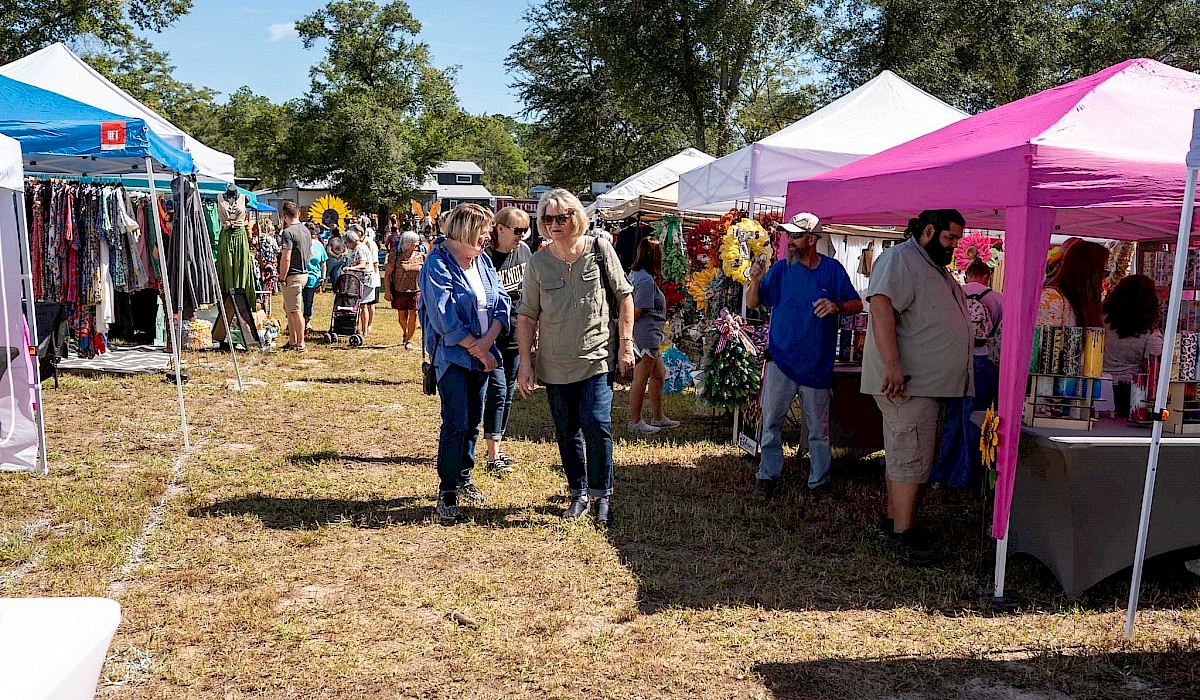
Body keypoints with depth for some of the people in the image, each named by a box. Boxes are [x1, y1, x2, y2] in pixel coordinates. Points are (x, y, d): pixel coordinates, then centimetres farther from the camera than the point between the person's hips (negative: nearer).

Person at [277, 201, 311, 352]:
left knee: (295, 310, -2)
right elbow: (311, 253, 19)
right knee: (288, 307, 19)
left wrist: (282, 278, -15)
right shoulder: (306, 230, 10)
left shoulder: (288, 232, -17)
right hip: (304, 273, 9)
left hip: (292, 276, -9)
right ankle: (292, 341, 24)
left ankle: (300, 344, 2)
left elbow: (285, 258, -22)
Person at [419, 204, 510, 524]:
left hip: (481, 355, 7)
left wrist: (487, 341, -14)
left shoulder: (482, 261, 7)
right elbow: (446, 319, -19)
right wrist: (479, 352, -14)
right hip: (452, 355, -7)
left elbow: (502, 302, 2)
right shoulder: (438, 265, -14)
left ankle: (463, 478, 28)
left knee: (473, 420, 13)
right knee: (456, 423, -8)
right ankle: (447, 492, 2)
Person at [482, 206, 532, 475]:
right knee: (497, 392, -9)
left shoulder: (524, 251, 5)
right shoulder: (486, 257, -16)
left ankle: (496, 449, 27)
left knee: (508, 394, 14)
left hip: (516, 336, 7)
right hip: (492, 338, -7)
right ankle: (493, 458, -5)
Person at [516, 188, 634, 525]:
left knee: (596, 424, -13)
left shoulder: (599, 250, -1)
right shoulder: (537, 263, 2)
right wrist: (525, 362, 0)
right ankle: (578, 493, 27)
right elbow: (526, 317, 5)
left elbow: (624, 297, 5)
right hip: (555, 365, 2)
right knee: (567, 432, 11)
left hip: (598, 359, -2)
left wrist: (625, 342, -2)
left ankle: (601, 495, 4)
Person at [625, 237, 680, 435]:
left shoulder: (634, 274, 12)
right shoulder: (646, 280, -18)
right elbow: (637, 311, -19)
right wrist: (628, 328, -6)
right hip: (646, 335, -10)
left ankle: (658, 417, 28)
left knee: (659, 374, 18)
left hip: (651, 336, 10)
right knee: (641, 378, -2)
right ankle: (635, 422, 7)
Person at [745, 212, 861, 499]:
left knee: (818, 429, 8)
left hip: (817, 365, 0)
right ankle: (768, 476, 11)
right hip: (781, 360, 1)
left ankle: (819, 482, 19)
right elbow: (753, 304, 4)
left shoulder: (832, 269, 1)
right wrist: (755, 281, -16)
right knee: (771, 422, 0)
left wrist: (836, 306, -17)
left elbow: (857, 305, 4)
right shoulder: (781, 268, 3)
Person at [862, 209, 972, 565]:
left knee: (903, 454, 15)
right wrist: (892, 364, -32)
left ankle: (893, 518, 23)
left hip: (931, 382, 10)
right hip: (906, 382, -10)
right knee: (912, 458, -9)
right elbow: (881, 307, -23)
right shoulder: (899, 259, -11)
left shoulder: (937, 268, 22)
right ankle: (903, 535, -4)